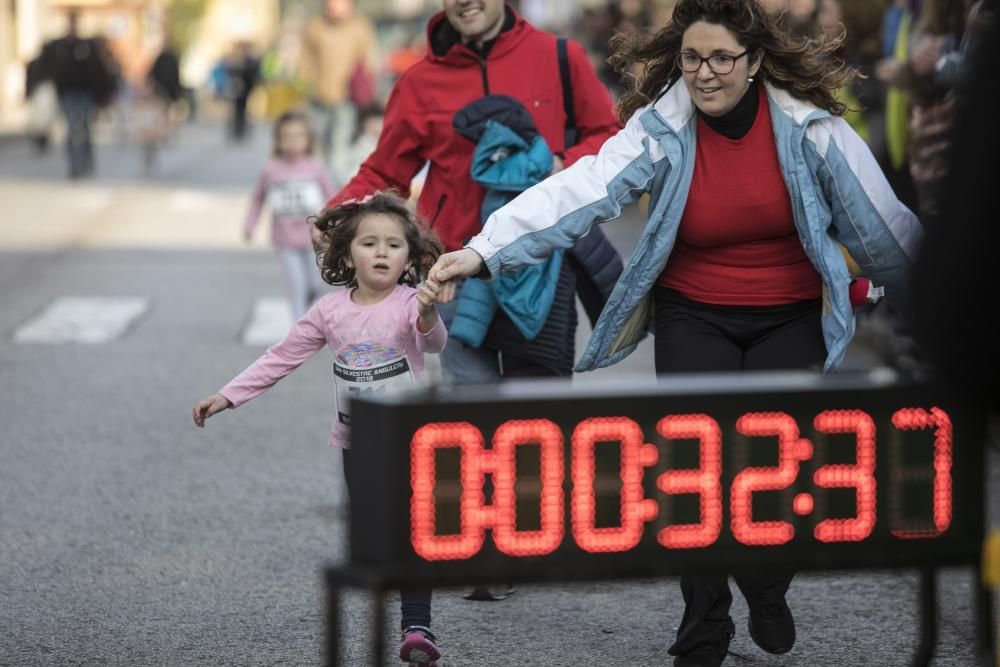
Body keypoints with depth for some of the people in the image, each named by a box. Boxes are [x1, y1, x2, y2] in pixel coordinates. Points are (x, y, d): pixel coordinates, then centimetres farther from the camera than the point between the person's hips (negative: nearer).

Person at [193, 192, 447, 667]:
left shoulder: (411, 303, -13)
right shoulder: (331, 311, -3)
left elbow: (435, 342, -33)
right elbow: (281, 358, 3)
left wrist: (429, 316, -57)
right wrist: (227, 397, -1)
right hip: (356, 444, 3)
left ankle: (417, 628, -5)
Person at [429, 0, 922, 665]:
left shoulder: (809, 125, -14)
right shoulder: (663, 129, -14)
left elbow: (880, 222, -6)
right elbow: (581, 189, -26)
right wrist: (484, 250, -39)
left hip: (790, 320, 0)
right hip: (694, 317, 0)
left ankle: (766, 586, 26)